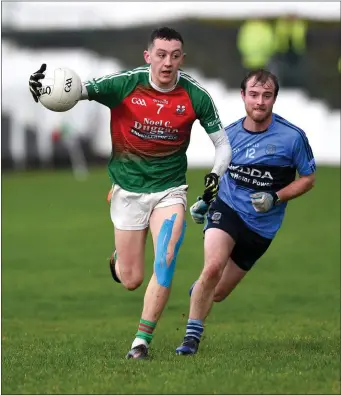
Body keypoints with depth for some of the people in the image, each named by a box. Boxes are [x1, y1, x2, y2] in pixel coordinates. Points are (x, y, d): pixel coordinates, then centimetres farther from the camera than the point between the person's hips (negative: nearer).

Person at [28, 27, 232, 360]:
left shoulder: (195, 95, -10)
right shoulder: (125, 84, -14)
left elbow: (222, 143, 0)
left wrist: (215, 174, -18)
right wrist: (43, 86, -45)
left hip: (169, 191, 0)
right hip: (128, 191, 0)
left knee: (165, 264, -18)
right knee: (131, 280, 4)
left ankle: (142, 340, -5)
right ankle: (118, 259, 43)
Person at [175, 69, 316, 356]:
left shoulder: (293, 137, -11)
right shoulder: (229, 134, 0)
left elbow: (308, 179, 0)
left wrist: (275, 198, -15)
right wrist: (206, 201, 11)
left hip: (262, 226, 0)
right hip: (227, 210, 0)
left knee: (217, 293, 7)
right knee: (213, 267, -28)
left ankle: (198, 290, 46)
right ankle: (191, 338, -16)